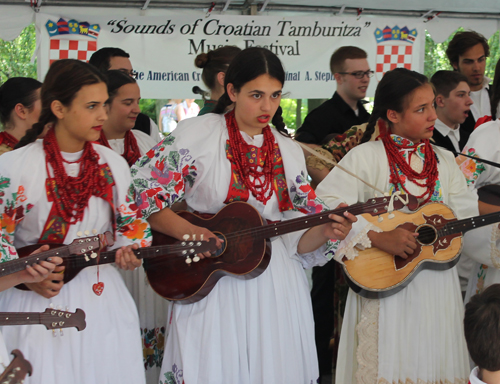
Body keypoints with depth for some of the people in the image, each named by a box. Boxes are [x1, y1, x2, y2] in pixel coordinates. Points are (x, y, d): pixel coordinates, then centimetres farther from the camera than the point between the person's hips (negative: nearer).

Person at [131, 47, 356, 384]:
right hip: (207, 283, -3)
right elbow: (143, 192, -6)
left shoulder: (289, 152, 9)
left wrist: (325, 232, -13)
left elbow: (298, 239, 8)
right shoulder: (197, 134, -3)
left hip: (276, 289, 4)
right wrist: (188, 232, -17)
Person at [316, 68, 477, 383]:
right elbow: (324, 206, -16)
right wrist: (378, 237, -23)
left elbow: (468, 210, 6)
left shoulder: (444, 161, 13)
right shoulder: (366, 157, -6)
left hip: (437, 285, 5)